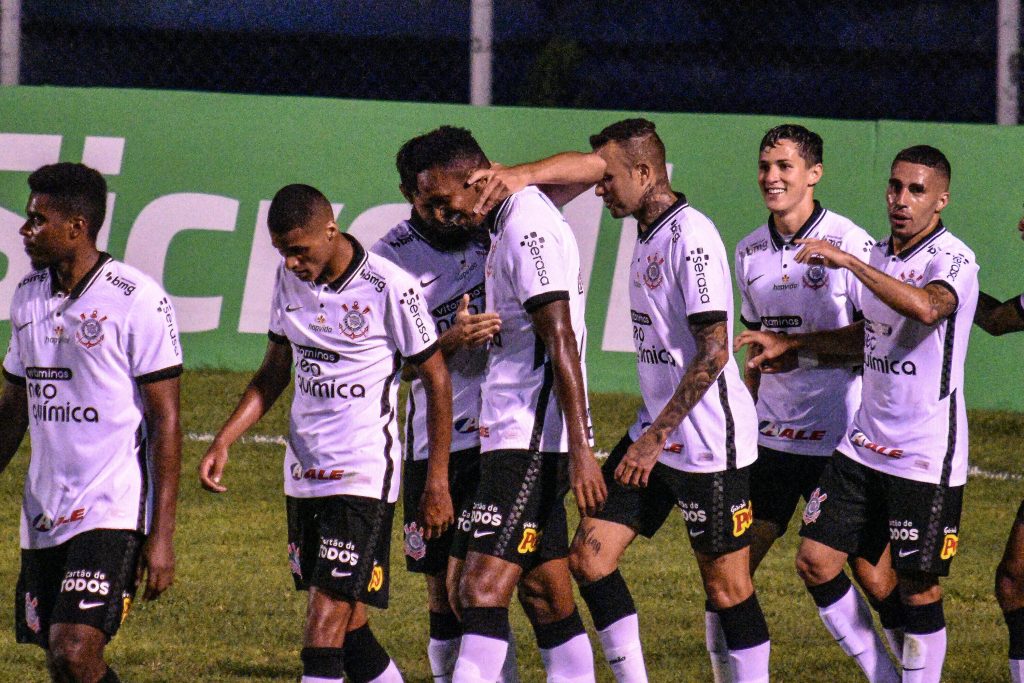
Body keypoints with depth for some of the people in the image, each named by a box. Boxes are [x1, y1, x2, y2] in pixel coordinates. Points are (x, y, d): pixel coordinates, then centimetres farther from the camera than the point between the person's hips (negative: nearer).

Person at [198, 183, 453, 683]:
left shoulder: (389, 287, -13)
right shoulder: (289, 279, 5)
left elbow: (437, 381, -5)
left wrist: (437, 485, -5)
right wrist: (223, 440, 5)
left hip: (363, 476, -7)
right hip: (304, 472, 7)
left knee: (323, 636, -14)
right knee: (345, 627, 11)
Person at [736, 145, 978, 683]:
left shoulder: (953, 260, -14)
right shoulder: (879, 257, 10)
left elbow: (926, 308, -38)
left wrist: (848, 261, -35)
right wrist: (792, 346, 22)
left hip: (926, 456, -7)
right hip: (864, 445, 8)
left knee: (918, 588, -1)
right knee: (816, 563, 5)